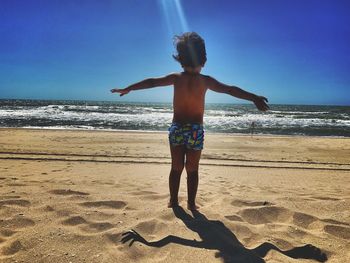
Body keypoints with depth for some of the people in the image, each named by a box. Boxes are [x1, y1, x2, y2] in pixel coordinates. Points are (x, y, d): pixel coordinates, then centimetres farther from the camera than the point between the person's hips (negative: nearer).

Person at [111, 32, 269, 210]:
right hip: (195, 130, -1)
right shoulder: (205, 80, -7)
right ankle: (191, 203, 15)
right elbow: (230, 90, -12)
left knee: (176, 167, 14)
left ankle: (173, 200, 21)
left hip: (177, 128, 2)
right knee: (192, 169, 10)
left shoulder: (176, 78, -3)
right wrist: (254, 98, -12)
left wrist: (128, 89, 11)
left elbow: (151, 82, 2)